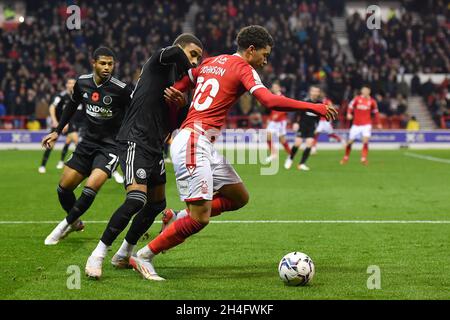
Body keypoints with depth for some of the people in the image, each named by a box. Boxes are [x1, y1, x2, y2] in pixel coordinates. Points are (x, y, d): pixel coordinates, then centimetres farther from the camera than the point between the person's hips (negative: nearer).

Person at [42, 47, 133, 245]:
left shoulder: (121, 89, -19)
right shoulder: (82, 82, -3)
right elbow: (72, 106, 16)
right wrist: (57, 131, 18)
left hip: (110, 146, -5)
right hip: (87, 143, 5)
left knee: (91, 187, -23)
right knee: (64, 187, 5)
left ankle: (66, 225, -1)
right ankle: (75, 223, 31)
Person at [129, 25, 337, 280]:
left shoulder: (210, 62, 19)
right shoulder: (243, 69, -5)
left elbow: (176, 89, 23)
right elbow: (270, 101, -18)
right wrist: (313, 107, -12)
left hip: (205, 146, 10)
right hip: (194, 142, -10)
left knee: (240, 197, 14)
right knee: (200, 218, -12)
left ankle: (177, 218, 16)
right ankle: (144, 256, -3)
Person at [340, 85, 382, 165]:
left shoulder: (372, 101, 2)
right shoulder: (356, 99, -2)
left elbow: (376, 113, 12)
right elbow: (350, 107, -4)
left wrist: (378, 123, 13)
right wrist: (349, 114, -24)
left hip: (366, 125, 0)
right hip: (356, 125, 0)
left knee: (365, 140, -20)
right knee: (350, 141, 4)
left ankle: (363, 158, -15)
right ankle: (346, 158, 25)